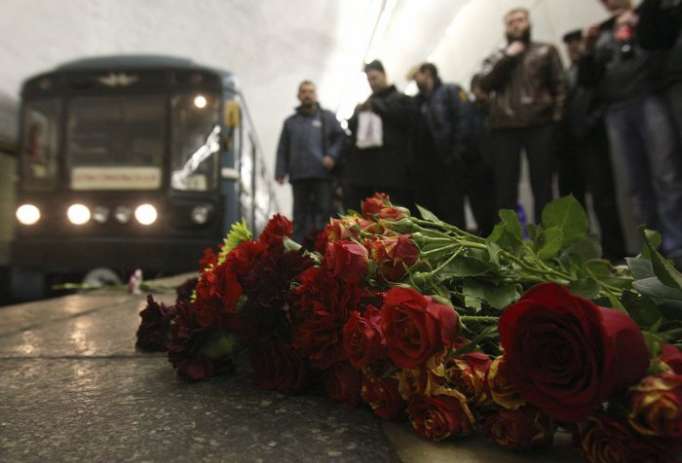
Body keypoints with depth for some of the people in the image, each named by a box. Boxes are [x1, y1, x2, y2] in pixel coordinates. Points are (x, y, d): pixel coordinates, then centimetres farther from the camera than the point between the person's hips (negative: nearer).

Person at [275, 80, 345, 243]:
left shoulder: (327, 117, 13)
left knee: (323, 212, -4)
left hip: (322, 174, -2)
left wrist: (332, 155, -11)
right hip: (298, 176, 2)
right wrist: (280, 172, 3)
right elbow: (283, 150, 14)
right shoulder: (290, 122, 18)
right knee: (300, 216, 5)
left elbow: (340, 137, 6)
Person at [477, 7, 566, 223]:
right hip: (505, 128, 1)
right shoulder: (496, 58, 19)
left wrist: (556, 116, -5)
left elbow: (560, 85, 7)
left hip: (539, 125, -1)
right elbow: (485, 84, 1)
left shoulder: (546, 51, 15)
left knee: (541, 184, -1)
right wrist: (507, 57, -2)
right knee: (505, 186, -2)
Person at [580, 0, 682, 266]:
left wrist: (636, 25, 1)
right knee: (637, 183, -1)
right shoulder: (601, 34, 24)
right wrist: (589, 51, 3)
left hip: (649, 101, -3)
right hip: (616, 112, 3)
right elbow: (587, 80, 18)